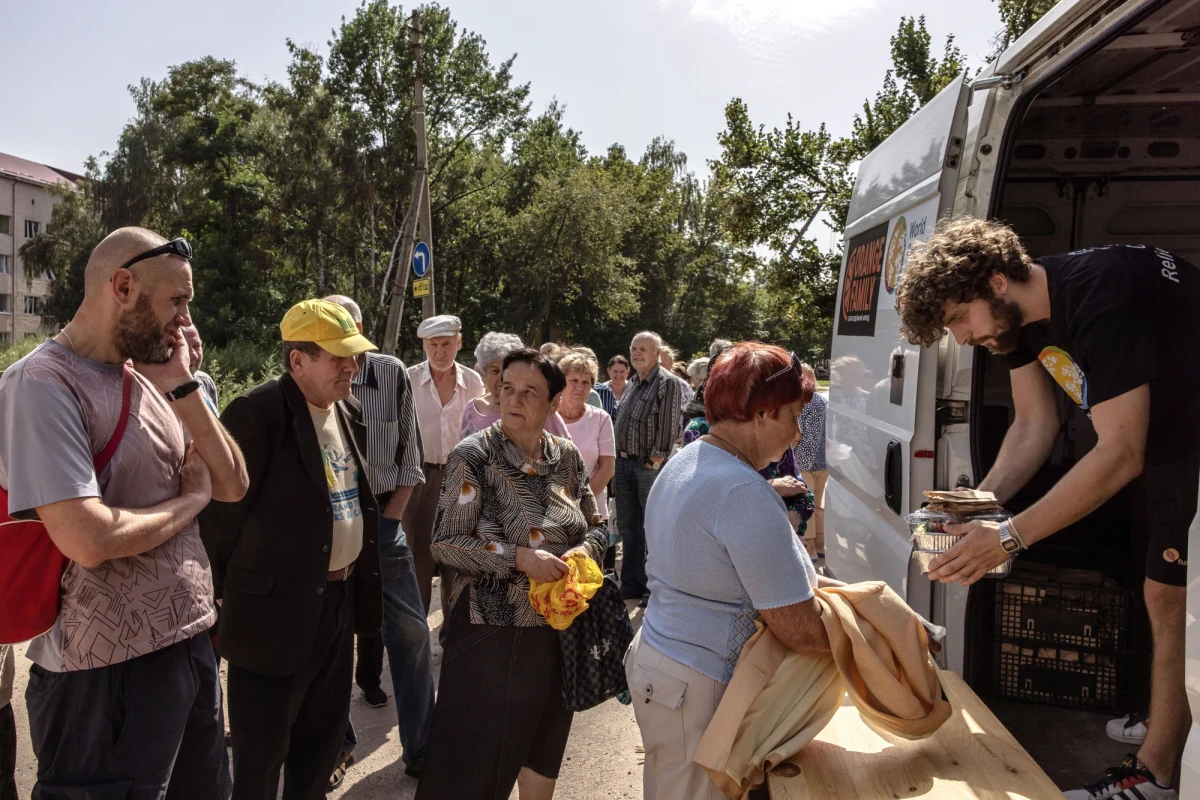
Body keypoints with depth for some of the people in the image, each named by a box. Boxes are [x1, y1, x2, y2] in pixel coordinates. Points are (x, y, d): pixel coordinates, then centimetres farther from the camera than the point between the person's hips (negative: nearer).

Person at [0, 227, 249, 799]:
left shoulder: (145, 382, 8)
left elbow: (232, 486, 4)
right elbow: (88, 539, -28)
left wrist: (182, 385, -5)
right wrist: (189, 500, -10)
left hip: (189, 640, 8)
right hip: (109, 672, -8)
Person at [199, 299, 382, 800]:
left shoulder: (350, 412, 7)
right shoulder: (256, 412, -17)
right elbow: (220, 509, -15)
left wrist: (360, 581, 15)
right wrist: (225, 594, -8)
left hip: (341, 600, 7)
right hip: (276, 607, -7)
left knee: (323, 739, 21)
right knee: (260, 751, 9)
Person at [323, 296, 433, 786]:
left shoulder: (392, 374, -5)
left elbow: (409, 451, 3)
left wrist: (388, 518, 0)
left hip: (381, 519, 1)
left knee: (411, 633, 3)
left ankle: (422, 751, 17)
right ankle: (337, 746, 26)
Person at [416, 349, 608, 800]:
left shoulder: (567, 458, 2)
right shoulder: (474, 457, -12)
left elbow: (595, 527, 11)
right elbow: (446, 543, -15)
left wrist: (584, 550, -11)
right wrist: (520, 558, -24)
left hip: (559, 624, 5)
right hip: (492, 628, -4)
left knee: (544, 746, 20)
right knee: (474, 749, 6)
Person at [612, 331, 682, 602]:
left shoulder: (667, 383, -11)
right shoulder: (631, 384, 15)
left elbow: (669, 425, -16)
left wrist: (657, 458, -18)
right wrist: (616, 460, 13)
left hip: (649, 466, -8)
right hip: (623, 462, 8)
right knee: (629, 526, 14)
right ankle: (631, 584, 26)